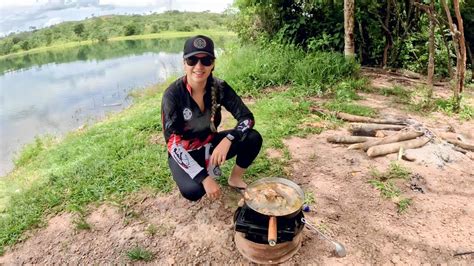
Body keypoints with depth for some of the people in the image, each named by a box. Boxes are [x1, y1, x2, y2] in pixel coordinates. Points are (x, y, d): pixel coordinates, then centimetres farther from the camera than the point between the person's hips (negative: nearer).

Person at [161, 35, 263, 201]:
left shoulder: (219, 87, -15)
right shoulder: (173, 94, -25)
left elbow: (247, 118, -14)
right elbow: (173, 144, -27)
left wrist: (227, 140, -35)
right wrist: (205, 178, -34)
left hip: (210, 144, 4)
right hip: (185, 153, -3)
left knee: (253, 138, -18)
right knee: (193, 191, -31)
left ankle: (235, 179, 6)